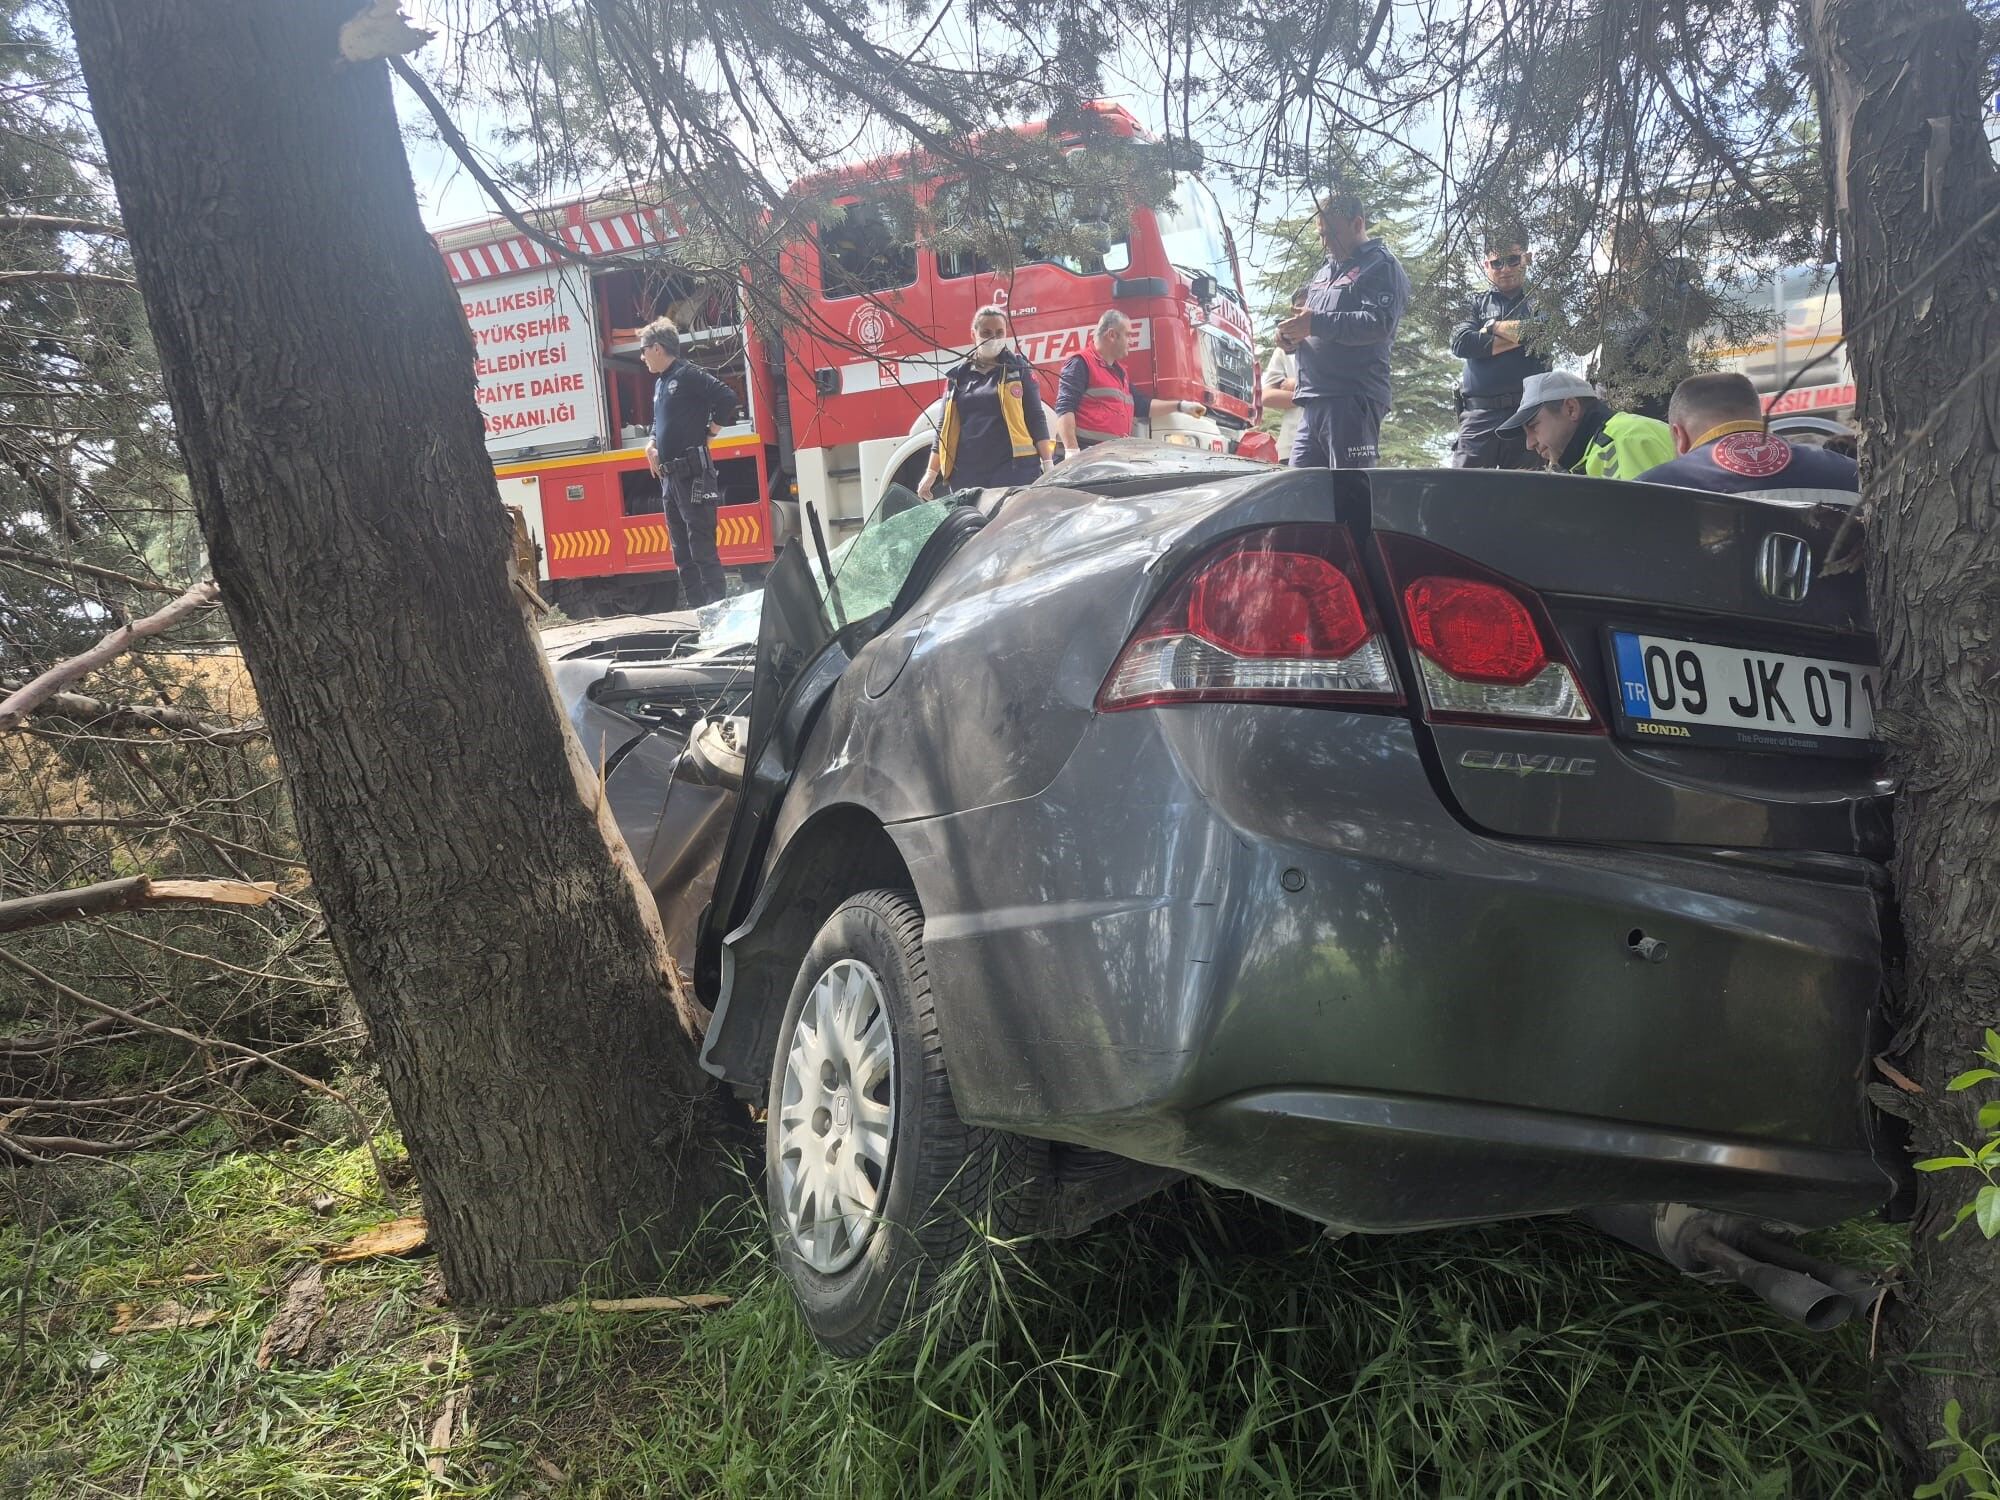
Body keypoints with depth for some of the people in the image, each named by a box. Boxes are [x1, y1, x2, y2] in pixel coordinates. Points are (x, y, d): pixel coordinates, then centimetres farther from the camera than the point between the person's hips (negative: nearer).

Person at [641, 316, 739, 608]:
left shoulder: (688, 374, -8)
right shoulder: (660, 382, 18)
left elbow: (727, 398, -18)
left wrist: (707, 435, -9)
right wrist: (651, 443, 11)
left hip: (693, 476, -9)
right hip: (669, 477, 9)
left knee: (703, 550, -10)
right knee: (682, 554, 11)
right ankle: (696, 611, 17)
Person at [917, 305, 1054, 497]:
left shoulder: (1018, 369, 8)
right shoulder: (958, 376, 14)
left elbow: (1036, 417, 5)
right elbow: (944, 426, 17)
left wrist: (1047, 463, -2)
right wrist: (932, 472, 13)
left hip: (1014, 470, -3)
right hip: (967, 474, 3)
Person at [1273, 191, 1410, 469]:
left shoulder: (1381, 266, 0)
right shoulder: (1325, 272, 26)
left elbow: (1380, 324, -16)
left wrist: (1317, 323, -20)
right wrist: (1292, 337, 7)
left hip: (1353, 401, -8)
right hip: (1313, 401, 8)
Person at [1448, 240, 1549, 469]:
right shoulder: (1476, 302, 18)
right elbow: (1460, 343, 0)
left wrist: (1495, 327, 2)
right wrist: (1518, 338, -3)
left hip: (1528, 413, 0)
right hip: (1479, 413, 0)